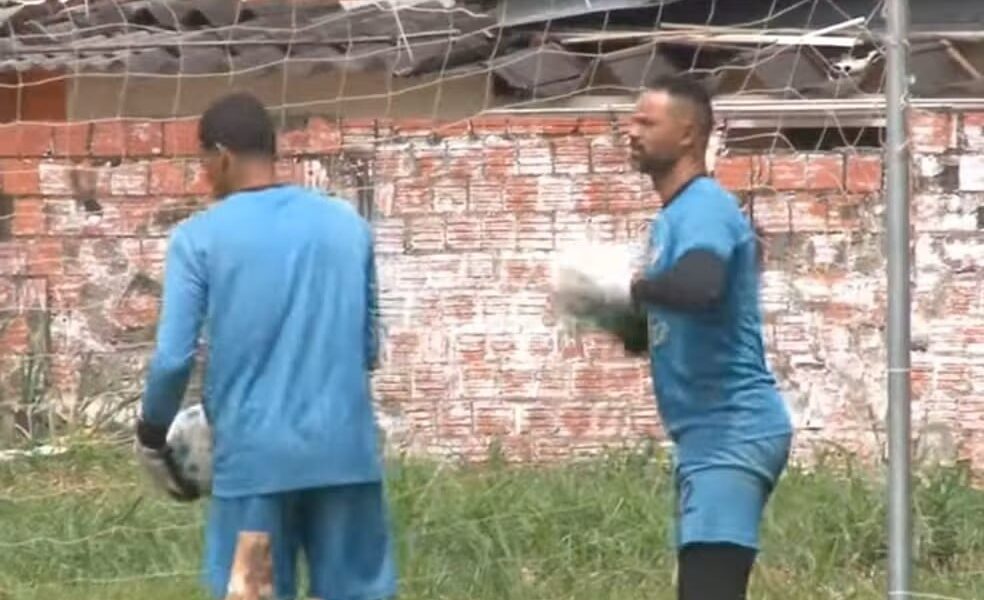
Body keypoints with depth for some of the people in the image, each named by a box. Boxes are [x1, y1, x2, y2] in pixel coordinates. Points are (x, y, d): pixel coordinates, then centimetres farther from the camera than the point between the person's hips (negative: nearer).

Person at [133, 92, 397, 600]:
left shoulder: (198, 238, -2)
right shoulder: (348, 224, 10)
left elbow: (173, 357, -6)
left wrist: (152, 432, 10)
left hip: (253, 455, -3)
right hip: (345, 449, 3)